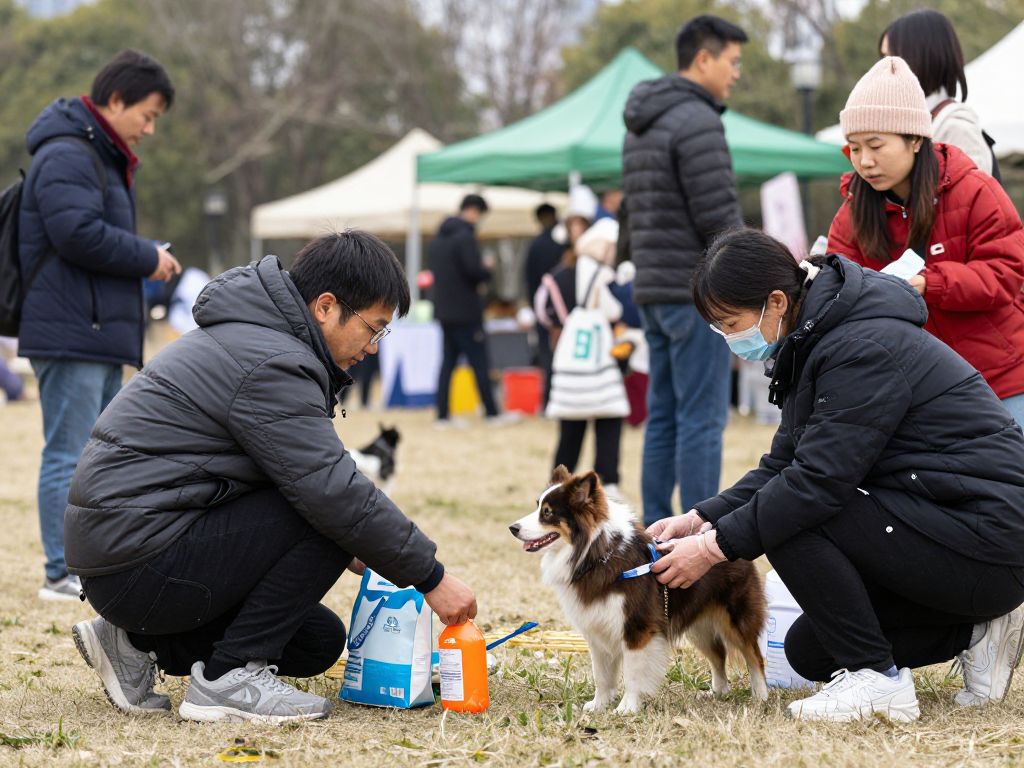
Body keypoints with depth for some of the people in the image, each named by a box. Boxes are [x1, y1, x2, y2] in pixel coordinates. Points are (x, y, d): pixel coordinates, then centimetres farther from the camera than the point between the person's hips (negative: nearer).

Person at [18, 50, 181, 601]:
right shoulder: (66, 156, -13)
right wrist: (148, 259, -14)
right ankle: (62, 575, -5)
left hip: (100, 334, 11)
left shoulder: (103, 158, 22)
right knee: (70, 454, -8)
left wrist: (147, 258, 10)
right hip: (70, 333, -11)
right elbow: (79, 234, -25)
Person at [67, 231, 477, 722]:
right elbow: (334, 493, -22)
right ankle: (231, 674, -11)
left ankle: (139, 643, 12)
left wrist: (352, 552, 13)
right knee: (326, 522, -17)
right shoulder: (271, 364, -18)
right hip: (142, 563, -11)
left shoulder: (249, 336, 15)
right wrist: (430, 577, -14)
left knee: (320, 643, 15)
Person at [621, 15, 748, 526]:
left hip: (654, 291, 9)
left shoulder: (640, 128, 16)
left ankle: (656, 532, 13)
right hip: (696, 291, -9)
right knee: (702, 418, -7)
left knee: (664, 416, 11)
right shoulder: (697, 121, -14)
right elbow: (719, 216, -17)